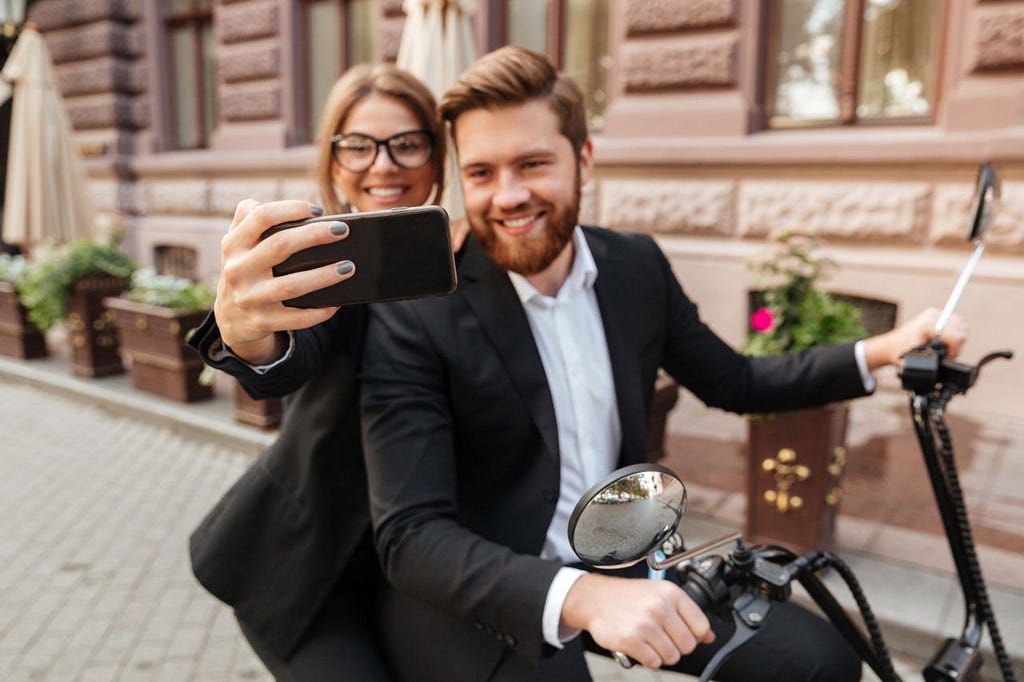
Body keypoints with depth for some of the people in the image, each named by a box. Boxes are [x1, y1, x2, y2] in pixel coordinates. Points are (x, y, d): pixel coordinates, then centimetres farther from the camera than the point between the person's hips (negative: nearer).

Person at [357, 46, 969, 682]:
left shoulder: (637, 266, -2)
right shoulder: (414, 317, -19)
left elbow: (733, 382, 12)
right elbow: (410, 536, -23)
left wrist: (881, 352, 1)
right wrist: (580, 596, -38)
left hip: (618, 561, 5)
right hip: (469, 596, -4)